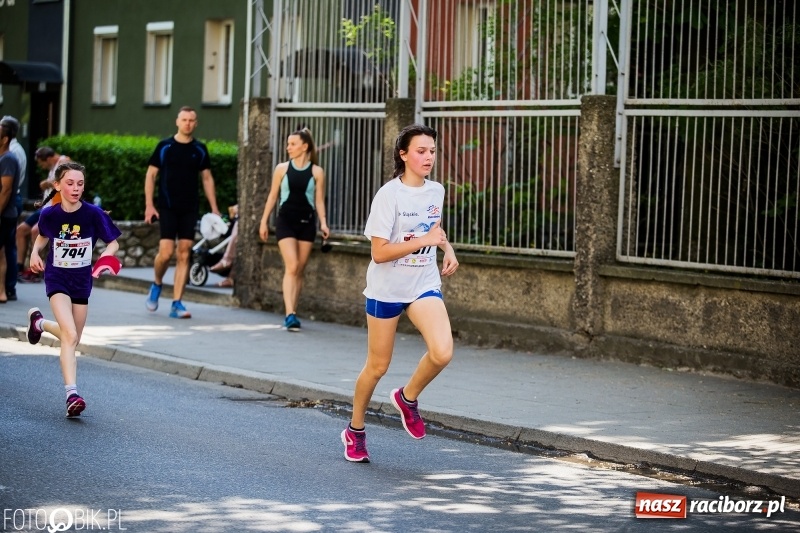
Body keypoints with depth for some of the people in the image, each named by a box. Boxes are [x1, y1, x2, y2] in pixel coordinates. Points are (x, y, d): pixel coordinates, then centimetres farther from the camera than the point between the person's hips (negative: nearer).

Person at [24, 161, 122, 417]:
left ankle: (39, 321, 46)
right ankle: (72, 394, -20)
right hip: (57, 278, -2)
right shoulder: (49, 214, -10)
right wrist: (35, 252, -7)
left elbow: (113, 242, -3)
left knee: (72, 337, 15)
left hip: (82, 280, 3)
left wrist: (106, 255, -24)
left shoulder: (93, 213, -13)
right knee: (70, 336, -20)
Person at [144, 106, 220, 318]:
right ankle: (157, 284, 19)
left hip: (190, 209, 3)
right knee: (166, 252, -12)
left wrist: (214, 208, 7)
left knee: (184, 254, 0)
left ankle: (177, 304, 3)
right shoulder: (165, 147, 0)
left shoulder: (200, 149, 7)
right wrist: (149, 205, -7)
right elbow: (151, 175, 2)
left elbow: (207, 178, 13)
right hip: (167, 208, -3)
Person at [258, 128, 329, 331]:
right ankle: (290, 314, -20)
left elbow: (319, 200, 5)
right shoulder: (282, 169, 4)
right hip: (285, 221, -1)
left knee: (299, 270, 6)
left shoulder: (316, 172, 3)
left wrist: (323, 222, -8)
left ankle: (292, 313, 14)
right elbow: (273, 196, 9)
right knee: (291, 267, -14)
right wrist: (264, 221, 6)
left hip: (306, 223, 1)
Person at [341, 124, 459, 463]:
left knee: (442, 352, -20)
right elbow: (379, 252, -20)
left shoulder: (436, 191, 3)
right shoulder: (389, 195, -15)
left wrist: (448, 249, 5)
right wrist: (424, 240, -24)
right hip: (386, 288, -4)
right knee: (377, 366, 6)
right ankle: (355, 431, 29)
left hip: (424, 285, 4)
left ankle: (408, 397, 9)